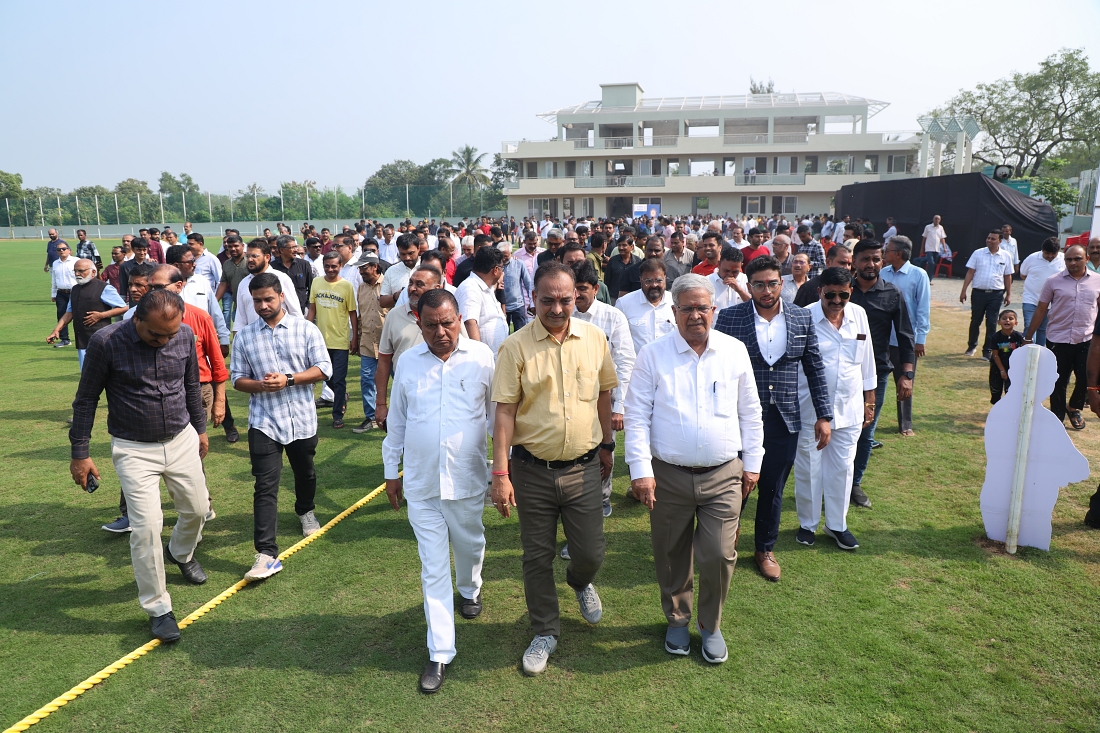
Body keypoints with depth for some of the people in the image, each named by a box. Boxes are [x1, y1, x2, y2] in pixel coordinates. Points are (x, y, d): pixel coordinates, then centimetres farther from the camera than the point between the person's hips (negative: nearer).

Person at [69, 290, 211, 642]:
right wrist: (79, 453, -4)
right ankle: (157, 608, 9)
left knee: (197, 509, 15)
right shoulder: (106, 342, -19)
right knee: (146, 526, -8)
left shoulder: (185, 335, -8)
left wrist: (200, 428, 17)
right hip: (134, 450, -4)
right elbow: (86, 399, -7)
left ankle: (181, 553, 49)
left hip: (182, 439, 4)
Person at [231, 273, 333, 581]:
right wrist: (259, 385, -17)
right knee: (265, 487, -7)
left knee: (305, 474, 20)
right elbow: (237, 379, 5)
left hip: (302, 418, 1)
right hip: (264, 422, 0)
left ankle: (305, 511, 51)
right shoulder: (245, 336, 3)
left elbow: (324, 369, -6)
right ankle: (267, 555, -7)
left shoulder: (306, 329, -2)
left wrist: (288, 379, -17)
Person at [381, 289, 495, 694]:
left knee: (469, 545, 23)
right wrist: (391, 471, 13)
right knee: (433, 567, 5)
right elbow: (396, 421, 9)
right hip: (420, 482, 1)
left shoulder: (482, 357, -7)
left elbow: (497, 414, 1)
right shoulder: (409, 362, -1)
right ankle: (440, 652, 15)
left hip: (467, 479, 0)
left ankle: (470, 590, 55)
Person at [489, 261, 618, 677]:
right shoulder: (515, 347, -9)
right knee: (537, 558, 11)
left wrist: (607, 445, 16)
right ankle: (545, 633, 33)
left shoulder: (594, 338, 0)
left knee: (591, 554, 8)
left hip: (584, 468, 2)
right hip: (532, 471, -1)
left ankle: (580, 583, 45)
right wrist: (500, 474, -13)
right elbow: (505, 412, -10)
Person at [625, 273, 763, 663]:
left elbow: (750, 413, 10)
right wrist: (641, 470, -11)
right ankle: (677, 620, 37)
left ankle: (711, 625, 26)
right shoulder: (653, 355, -5)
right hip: (669, 476, -1)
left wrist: (752, 462, 10)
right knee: (672, 557, 12)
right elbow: (636, 415, -6)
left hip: (724, 475, 1)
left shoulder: (735, 351, 2)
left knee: (719, 555, -1)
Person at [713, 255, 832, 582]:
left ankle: (765, 549, 35)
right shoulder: (730, 317, -6)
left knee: (773, 490, 14)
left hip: (784, 421, 2)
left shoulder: (802, 318, 2)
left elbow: (815, 369, 7)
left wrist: (824, 415, 5)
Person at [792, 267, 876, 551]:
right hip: (810, 408, -4)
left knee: (842, 467, 12)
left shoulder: (859, 315, 2)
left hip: (849, 407, 4)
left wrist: (869, 401, 12)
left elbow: (867, 360, 10)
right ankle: (807, 524, 27)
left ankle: (837, 525, 29)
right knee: (809, 468, 8)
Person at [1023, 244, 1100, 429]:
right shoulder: (1053, 281, -2)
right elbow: (1040, 310, 1)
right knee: (1058, 382, 6)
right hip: (1058, 340, -1)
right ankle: (1057, 418, 19)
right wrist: (1028, 337, 1)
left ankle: (1074, 408, 33)